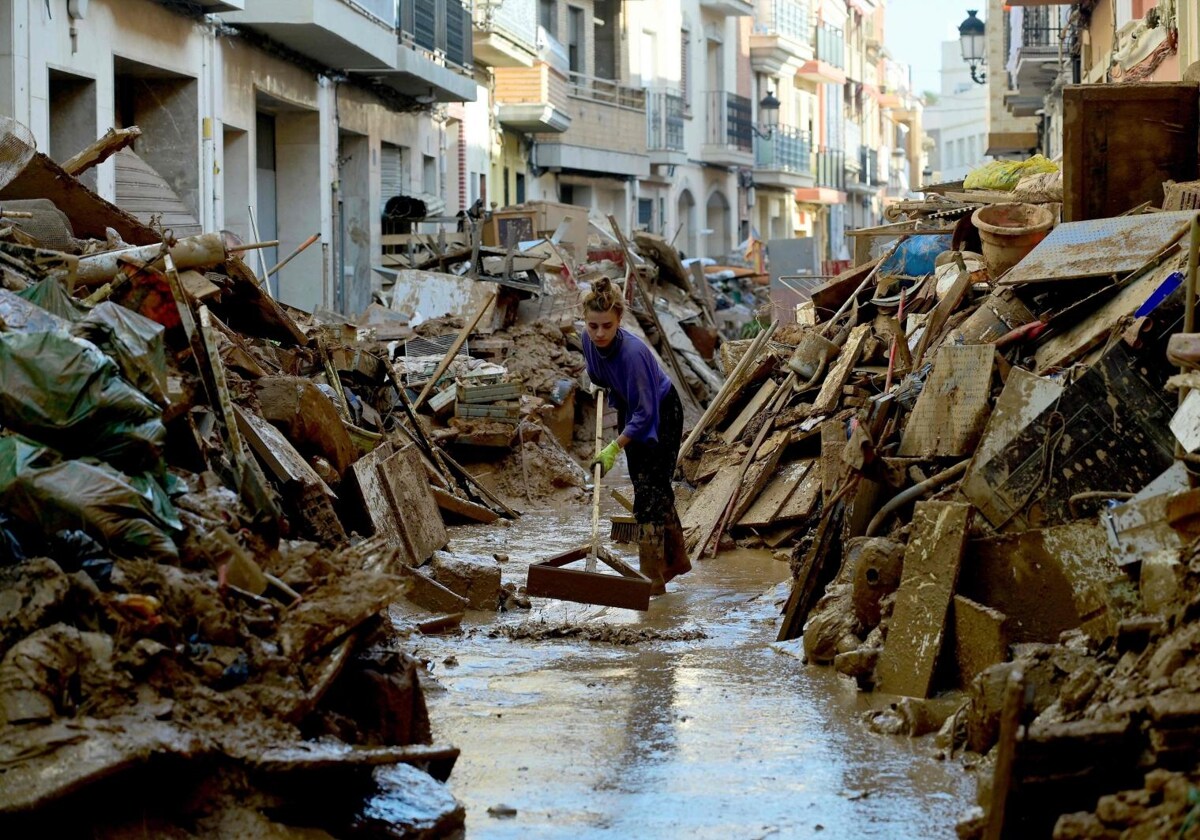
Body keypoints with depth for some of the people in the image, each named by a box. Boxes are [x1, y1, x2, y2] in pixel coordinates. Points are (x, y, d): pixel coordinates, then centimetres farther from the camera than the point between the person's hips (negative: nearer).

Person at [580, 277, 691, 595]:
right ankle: (676, 561, 30)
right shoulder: (589, 339, -17)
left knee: (649, 492, -11)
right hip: (632, 413, 7)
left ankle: (652, 578, -10)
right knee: (657, 490, 16)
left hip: (661, 416, -7)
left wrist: (614, 449, -35)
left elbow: (644, 414, -33)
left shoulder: (632, 352, -37)